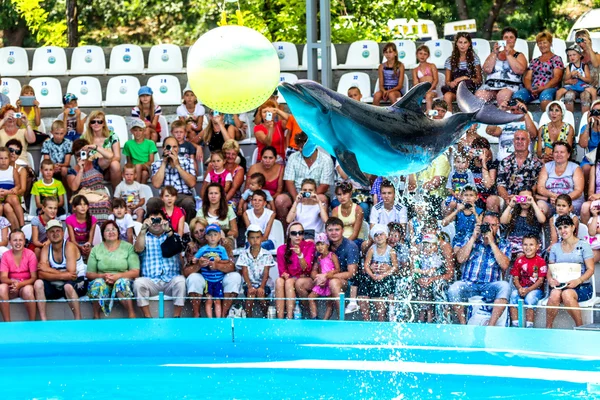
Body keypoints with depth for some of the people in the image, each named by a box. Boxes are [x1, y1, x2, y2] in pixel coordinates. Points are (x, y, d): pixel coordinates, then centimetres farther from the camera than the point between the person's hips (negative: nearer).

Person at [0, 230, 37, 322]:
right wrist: (12, 282, -32)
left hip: (26, 285, -2)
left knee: (27, 290, -37)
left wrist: (20, 284, -26)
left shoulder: (30, 254, -6)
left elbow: (34, 277, -8)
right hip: (11, 286, 2)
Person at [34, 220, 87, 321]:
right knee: (38, 283, -19)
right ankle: (43, 321, -19)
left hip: (77, 283, -5)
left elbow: (71, 274, -23)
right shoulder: (46, 248, -1)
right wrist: (62, 275, -29)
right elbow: (41, 274, -13)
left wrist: (48, 269, -17)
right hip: (57, 285, 5)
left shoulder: (69, 246, -14)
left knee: (68, 286, -37)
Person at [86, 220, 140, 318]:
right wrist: (102, 276, -15)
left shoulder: (128, 247, 5)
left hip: (123, 280, -1)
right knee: (98, 283, -33)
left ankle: (132, 316, -33)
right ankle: (96, 317, -23)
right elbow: (89, 274, 6)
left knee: (122, 282, -36)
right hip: (103, 282, 1)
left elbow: (135, 272, -3)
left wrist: (118, 276, -19)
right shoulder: (96, 249, 10)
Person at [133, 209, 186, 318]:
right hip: (151, 280, 0)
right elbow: (138, 249, -5)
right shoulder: (144, 237, 17)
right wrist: (143, 229, -13)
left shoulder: (173, 236, 17)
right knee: (138, 282, -30)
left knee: (180, 280, -32)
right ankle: (147, 317, -25)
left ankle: (176, 316, -24)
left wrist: (168, 230, -18)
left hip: (170, 281, 0)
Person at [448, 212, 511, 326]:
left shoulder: (503, 244, 11)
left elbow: (504, 265, -7)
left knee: (504, 286, -33)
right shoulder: (471, 240, 14)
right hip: (468, 284, 0)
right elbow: (460, 259, -2)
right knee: (454, 288, -31)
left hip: (490, 286, 0)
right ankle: (463, 325, -20)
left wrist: (491, 241, -8)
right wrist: (473, 238, -5)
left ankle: (491, 326, -33)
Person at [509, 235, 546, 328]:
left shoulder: (540, 261, -3)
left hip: (536, 289, -3)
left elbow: (540, 280, -7)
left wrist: (528, 290, -19)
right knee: (513, 295, -28)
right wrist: (519, 288, -16)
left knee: (530, 297, -34)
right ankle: (515, 325, -28)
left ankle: (529, 326, -29)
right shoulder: (519, 261, 8)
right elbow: (515, 278, 6)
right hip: (521, 288, 3)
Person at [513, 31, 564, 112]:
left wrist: (542, 88, -14)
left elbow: (557, 78, 0)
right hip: (533, 90, 4)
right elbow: (527, 78, 19)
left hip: (549, 88, -4)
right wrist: (530, 88, -6)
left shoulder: (556, 59, 13)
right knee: (518, 95, -29)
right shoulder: (534, 61, 28)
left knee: (545, 95, -42)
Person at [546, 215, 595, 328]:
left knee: (567, 294, -37)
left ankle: (580, 327, -23)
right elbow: (550, 270, 14)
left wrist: (578, 281, -21)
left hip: (582, 286, -3)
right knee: (555, 294, -33)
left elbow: (590, 269, -2)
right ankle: (548, 328, -27)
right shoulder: (555, 248, 17)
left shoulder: (583, 245, 4)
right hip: (560, 285, 3)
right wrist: (550, 279, -11)